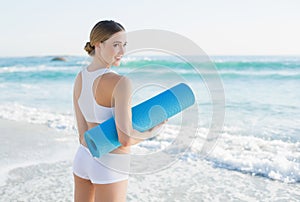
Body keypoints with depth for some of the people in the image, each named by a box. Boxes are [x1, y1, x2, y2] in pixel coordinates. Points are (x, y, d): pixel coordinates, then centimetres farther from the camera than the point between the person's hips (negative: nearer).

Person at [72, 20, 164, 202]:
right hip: (110, 166, -7)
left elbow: (83, 133, 1)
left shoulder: (80, 78, -1)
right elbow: (126, 139, -27)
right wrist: (152, 131, -10)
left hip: (83, 158, 8)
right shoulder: (121, 83, -25)